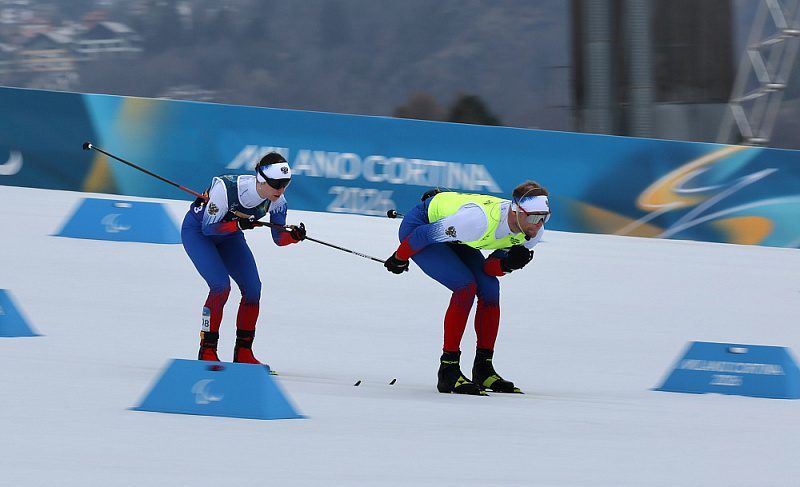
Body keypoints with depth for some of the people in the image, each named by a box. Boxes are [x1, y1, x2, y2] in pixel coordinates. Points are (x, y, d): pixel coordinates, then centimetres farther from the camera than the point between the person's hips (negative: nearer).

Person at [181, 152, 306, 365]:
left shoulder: (277, 201, -20)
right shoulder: (227, 188, -36)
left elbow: (279, 237, -9)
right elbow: (208, 228, -27)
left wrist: (294, 235, -31)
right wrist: (238, 224, -41)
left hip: (229, 236, 6)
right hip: (197, 231, -6)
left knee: (252, 288, -9)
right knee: (221, 286, -23)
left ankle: (243, 353, 3)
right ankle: (207, 351, -11)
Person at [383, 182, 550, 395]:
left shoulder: (533, 233, -17)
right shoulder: (480, 220, -41)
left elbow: (488, 268, -7)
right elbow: (424, 234, -28)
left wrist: (507, 264, -30)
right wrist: (400, 258, -11)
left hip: (454, 239, 8)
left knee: (489, 287, -8)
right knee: (465, 286, -23)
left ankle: (483, 369, 1)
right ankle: (448, 371, -19)